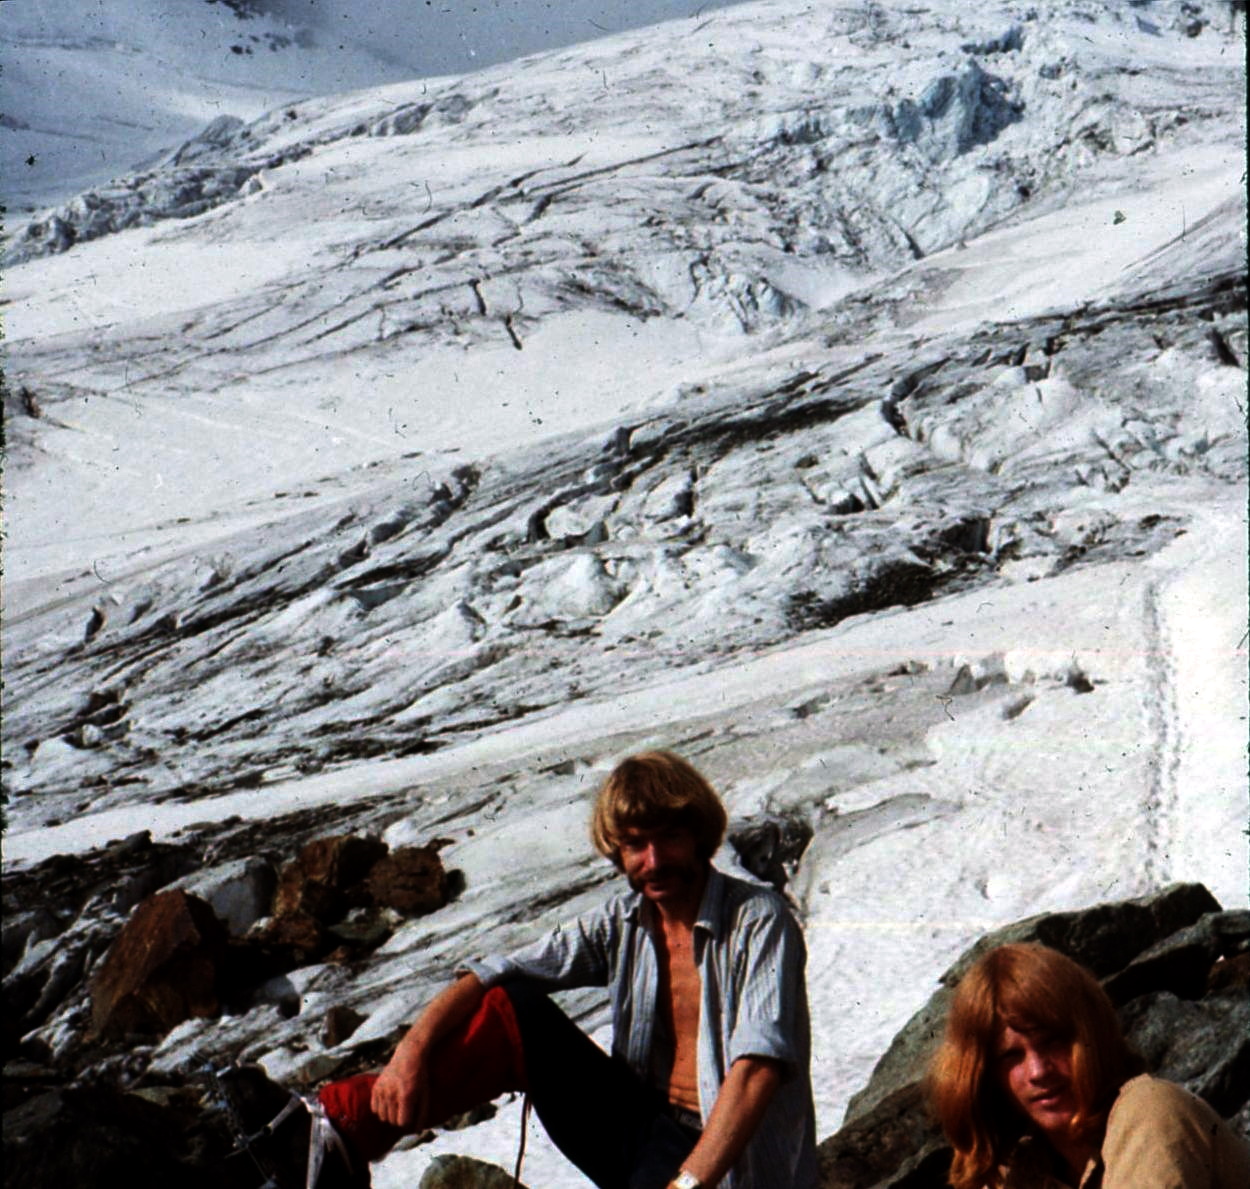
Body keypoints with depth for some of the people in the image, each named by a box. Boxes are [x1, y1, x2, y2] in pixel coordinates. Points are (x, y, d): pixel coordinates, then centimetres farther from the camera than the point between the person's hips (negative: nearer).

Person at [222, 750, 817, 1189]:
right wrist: (413, 1051, -18)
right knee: (515, 1012, -8)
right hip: (640, 1136, 6)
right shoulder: (621, 924, 6)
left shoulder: (758, 922, -13)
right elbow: (490, 976, 0)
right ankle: (335, 1127, -14)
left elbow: (758, 1068, -26)